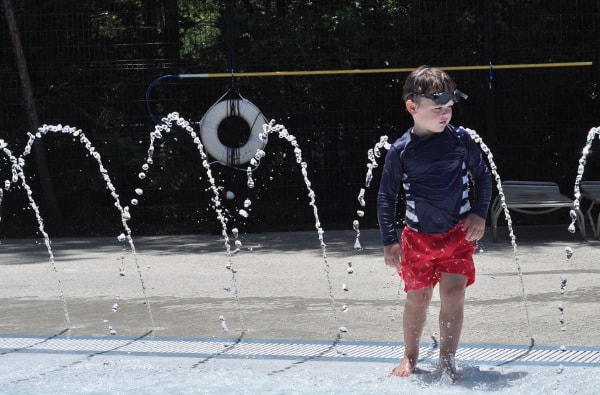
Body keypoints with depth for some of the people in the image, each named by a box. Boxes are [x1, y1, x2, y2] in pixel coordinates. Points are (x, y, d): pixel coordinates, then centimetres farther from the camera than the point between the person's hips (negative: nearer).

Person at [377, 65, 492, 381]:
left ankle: (447, 361, 0)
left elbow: (482, 175, 8)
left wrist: (478, 214, -2)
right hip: (418, 236, 0)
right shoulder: (401, 150, -8)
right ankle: (410, 356, 29)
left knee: (453, 295, -9)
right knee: (418, 298, 9)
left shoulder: (461, 139, -5)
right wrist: (389, 241, -5)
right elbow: (386, 196, -1)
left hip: (459, 234, 0)